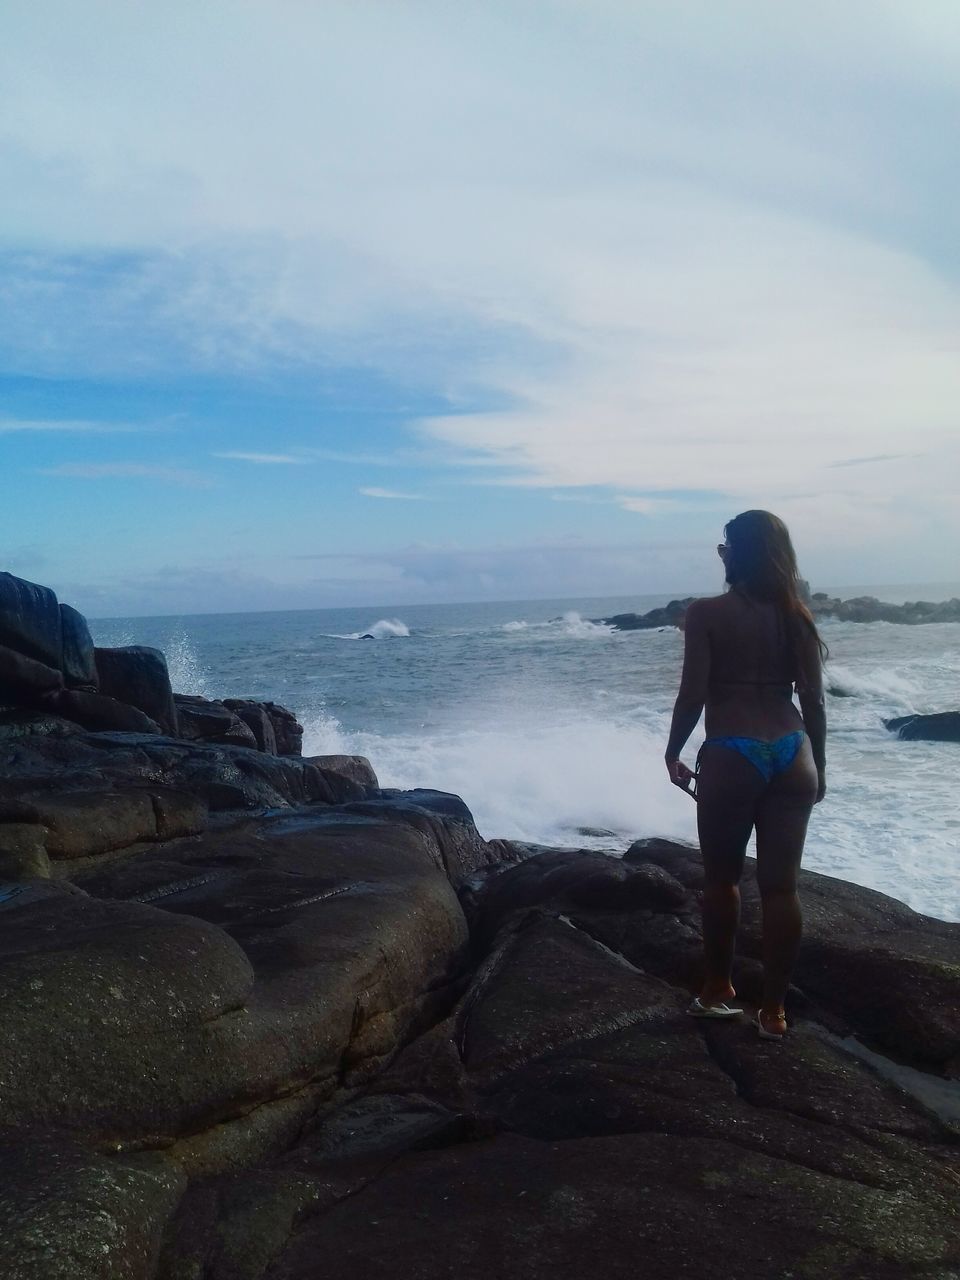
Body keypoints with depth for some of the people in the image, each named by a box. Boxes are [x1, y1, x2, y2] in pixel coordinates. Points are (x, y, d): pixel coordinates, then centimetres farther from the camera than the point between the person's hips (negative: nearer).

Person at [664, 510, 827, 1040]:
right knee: (780, 885, 8)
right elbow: (813, 701, 5)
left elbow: (693, 695, -10)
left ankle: (718, 990, 27)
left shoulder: (706, 614, -7)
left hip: (731, 756, -4)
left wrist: (672, 754, 4)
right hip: (792, 754, 4)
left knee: (721, 879, 14)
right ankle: (773, 1010, 16)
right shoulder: (797, 616, 5)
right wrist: (817, 765, 16)